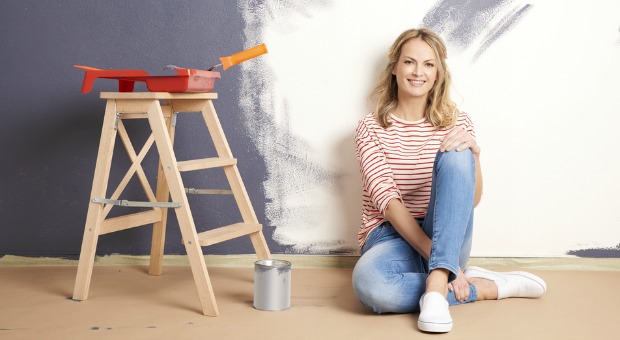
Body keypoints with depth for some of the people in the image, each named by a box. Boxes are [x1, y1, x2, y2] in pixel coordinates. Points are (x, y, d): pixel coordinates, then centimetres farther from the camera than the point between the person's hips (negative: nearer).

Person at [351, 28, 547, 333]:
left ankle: (436, 285, -37)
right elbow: (388, 202, -13)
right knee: (368, 282, -40)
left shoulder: (456, 123, 6)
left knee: (455, 156, -26)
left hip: (445, 237, 2)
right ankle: (490, 287, -20)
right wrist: (433, 254, -25)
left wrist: (473, 152, -24)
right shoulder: (371, 128, 0)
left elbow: (471, 200, -4)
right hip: (391, 236, -1)